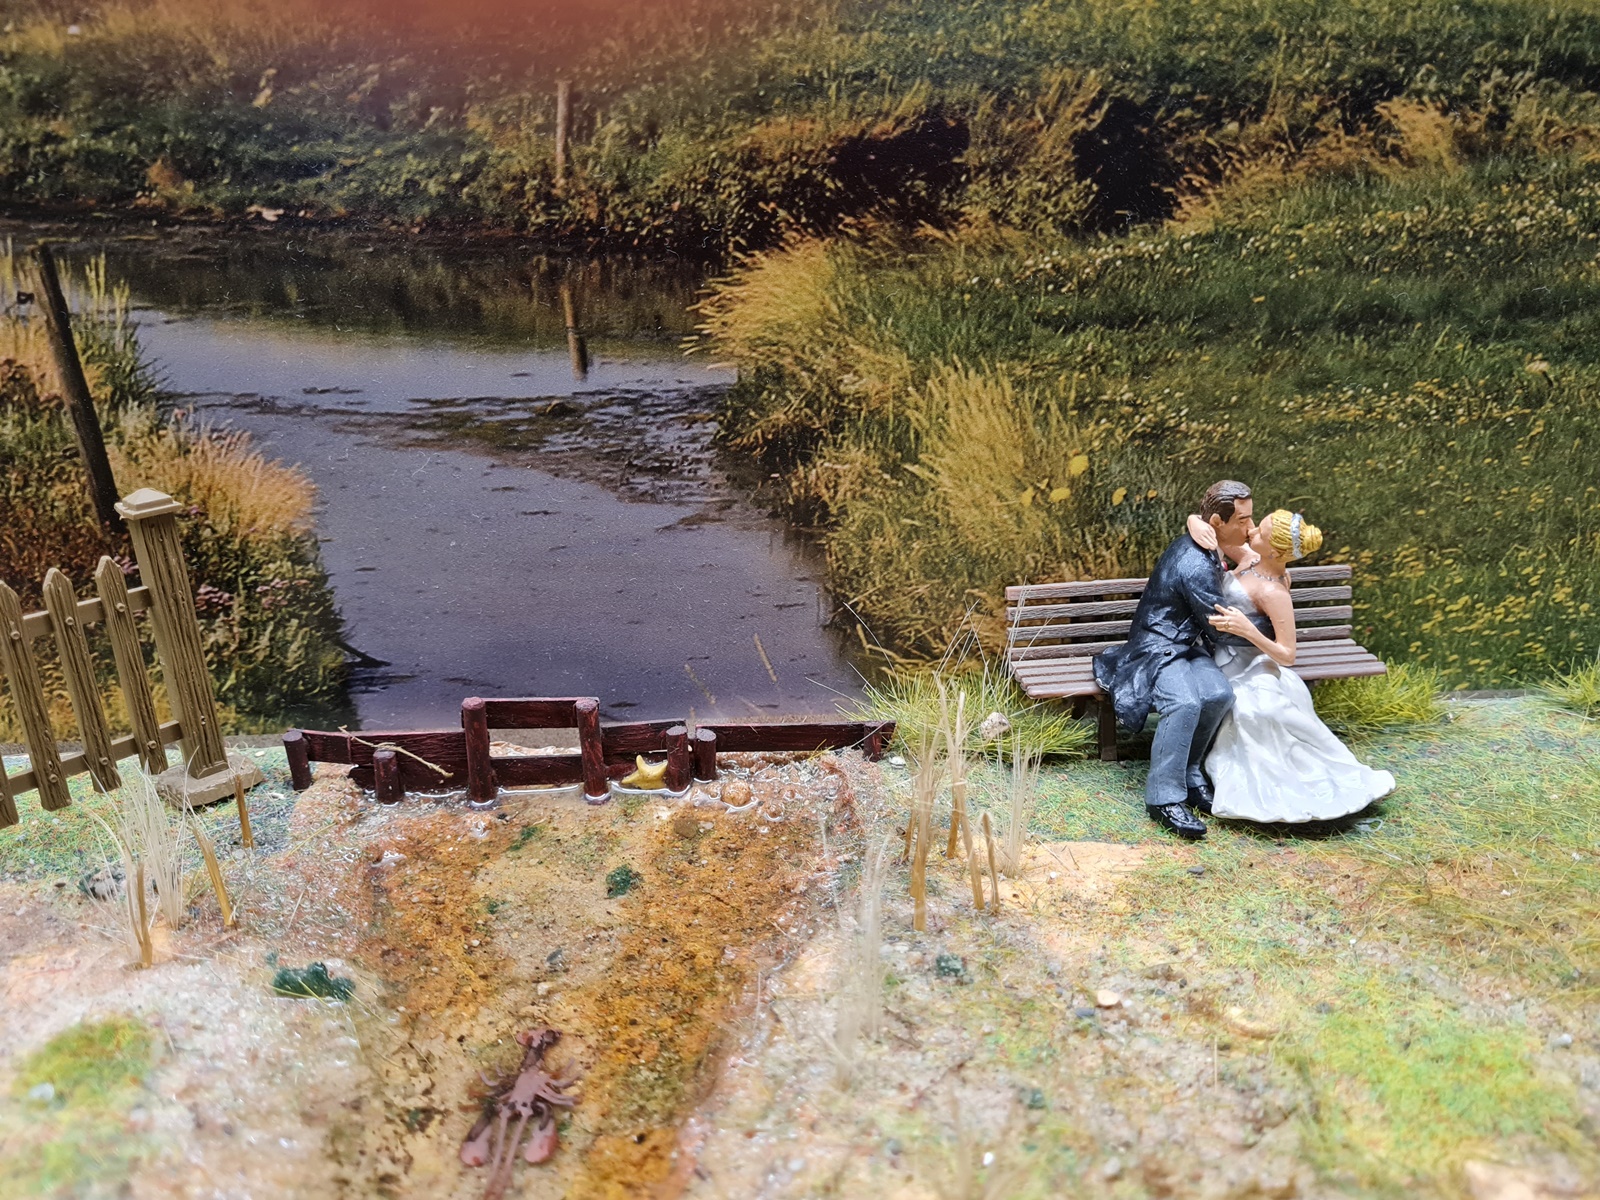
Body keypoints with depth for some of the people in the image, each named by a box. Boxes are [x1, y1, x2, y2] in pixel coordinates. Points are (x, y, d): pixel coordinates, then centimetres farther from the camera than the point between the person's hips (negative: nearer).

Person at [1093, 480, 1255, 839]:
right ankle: (1164, 797, -26)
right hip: (1158, 648, -9)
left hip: (1186, 644, 9)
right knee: (1185, 702, -36)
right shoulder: (1197, 569, -23)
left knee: (1219, 694, -22)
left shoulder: (1196, 544, 5)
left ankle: (1188, 772, -4)